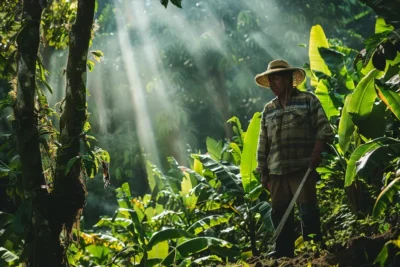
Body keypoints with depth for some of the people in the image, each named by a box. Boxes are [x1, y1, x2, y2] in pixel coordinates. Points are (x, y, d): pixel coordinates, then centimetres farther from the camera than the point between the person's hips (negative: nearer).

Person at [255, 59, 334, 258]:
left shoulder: (308, 100, 3)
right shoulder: (268, 110, 16)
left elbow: (323, 128, -2)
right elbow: (263, 143, 17)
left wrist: (317, 151, -16)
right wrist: (263, 172, 13)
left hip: (303, 168, -5)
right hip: (276, 171, 5)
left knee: (308, 211, -9)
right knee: (280, 215, 5)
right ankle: (284, 256, 11)